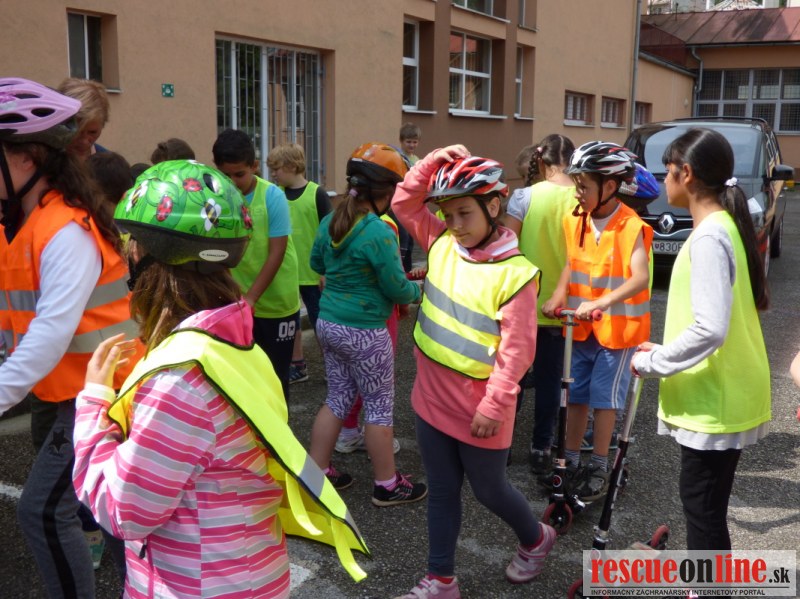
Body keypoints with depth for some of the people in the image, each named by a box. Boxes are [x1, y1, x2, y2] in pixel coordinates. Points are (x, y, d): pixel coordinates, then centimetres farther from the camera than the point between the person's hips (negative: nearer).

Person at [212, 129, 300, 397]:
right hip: (237, 303, 2)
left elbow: (276, 254, -16)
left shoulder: (272, 196, -14)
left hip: (276, 302, -2)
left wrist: (250, 297, -21)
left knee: (275, 373, 8)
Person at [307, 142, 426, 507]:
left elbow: (317, 263, 18)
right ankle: (387, 485, 20)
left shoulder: (330, 222, 2)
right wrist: (418, 291, 5)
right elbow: (396, 288, -15)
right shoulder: (379, 233, -22)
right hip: (364, 332, -8)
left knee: (338, 399, 19)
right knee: (379, 408, 7)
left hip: (329, 323, 8)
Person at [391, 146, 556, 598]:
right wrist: (434, 163, -7)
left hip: (477, 407, -6)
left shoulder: (514, 273, -19)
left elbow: (517, 348, -20)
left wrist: (494, 404, -21)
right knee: (442, 492, 17)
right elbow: (405, 202, 7)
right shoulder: (442, 245, 0)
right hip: (433, 399, 6)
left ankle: (536, 540, 45)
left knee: (489, 490, 16)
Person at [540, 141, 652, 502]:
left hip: (617, 325, -5)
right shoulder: (575, 222, 0)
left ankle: (599, 466, 20)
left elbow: (640, 278, -27)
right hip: (581, 325, 5)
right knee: (576, 392, 12)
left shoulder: (630, 226, -18)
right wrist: (559, 295, -9)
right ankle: (571, 460, 26)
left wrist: (600, 303, -39)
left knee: (604, 395, 4)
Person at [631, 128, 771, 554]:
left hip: (714, 402, -10)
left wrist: (651, 363, -16)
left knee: (703, 507, 1)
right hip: (720, 395, 10)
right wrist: (664, 354, 13)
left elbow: (710, 328, -29)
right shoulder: (724, 226, 10)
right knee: (703, 502, 21)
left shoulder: (709, 237, -21)